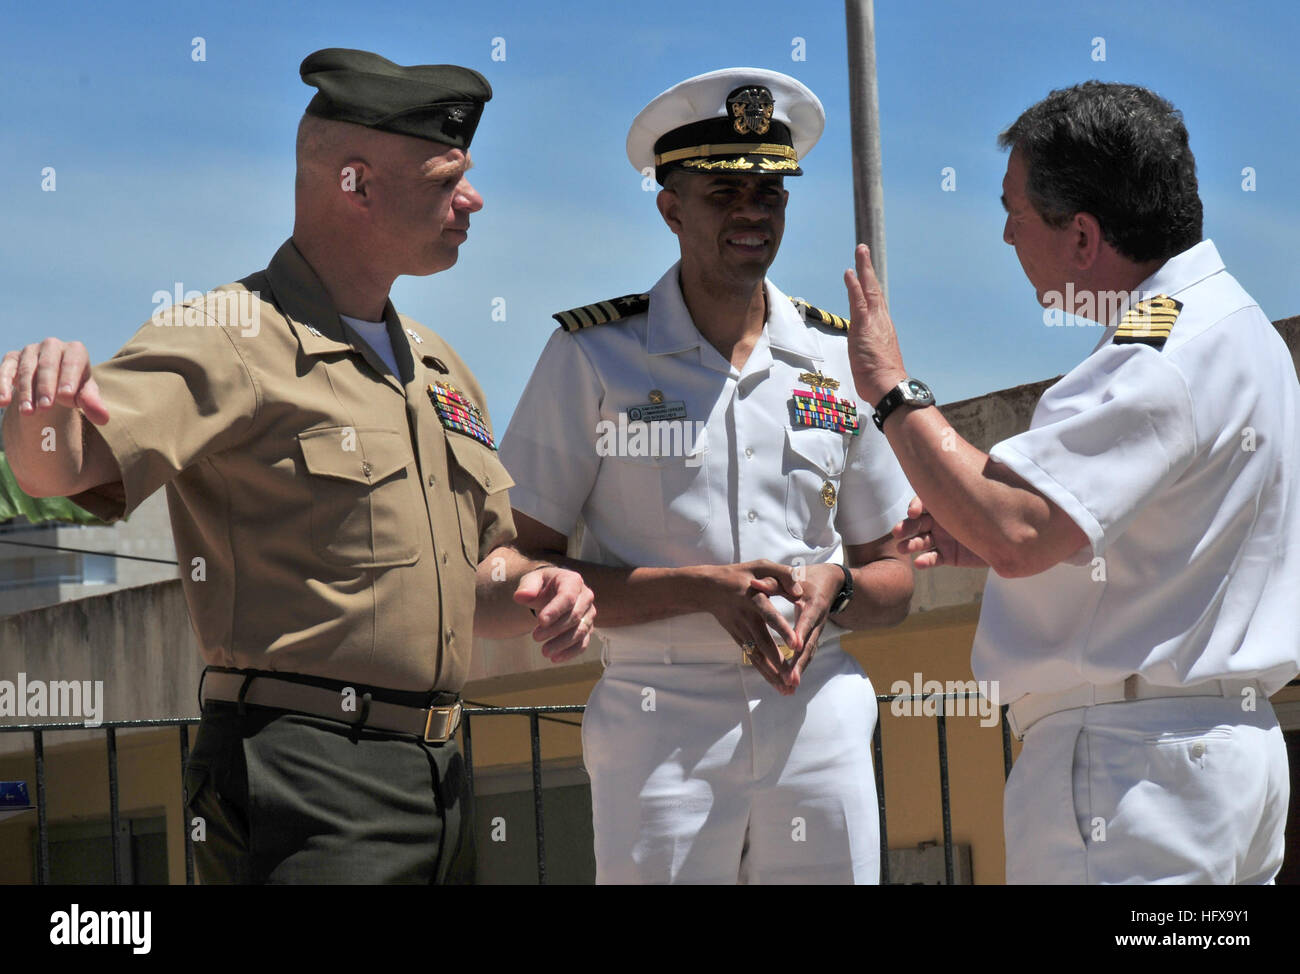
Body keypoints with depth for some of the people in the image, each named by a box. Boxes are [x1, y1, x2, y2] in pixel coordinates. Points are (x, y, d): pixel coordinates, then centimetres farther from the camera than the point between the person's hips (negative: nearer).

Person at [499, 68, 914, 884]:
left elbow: (894, 584, 17)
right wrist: (704, 588, -13)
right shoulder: (592, 356, 1)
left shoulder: (839, 360, 11)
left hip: (820, 719, 3)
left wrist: (833, 588, -6)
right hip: (662, 727, -3)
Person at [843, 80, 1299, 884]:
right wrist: (987, 536, 11)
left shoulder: (1165, 352, -17)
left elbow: (1016, 532, -26)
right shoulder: (1232, 323, 18)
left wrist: (894, 390, -14)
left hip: (1129, 764, -11)